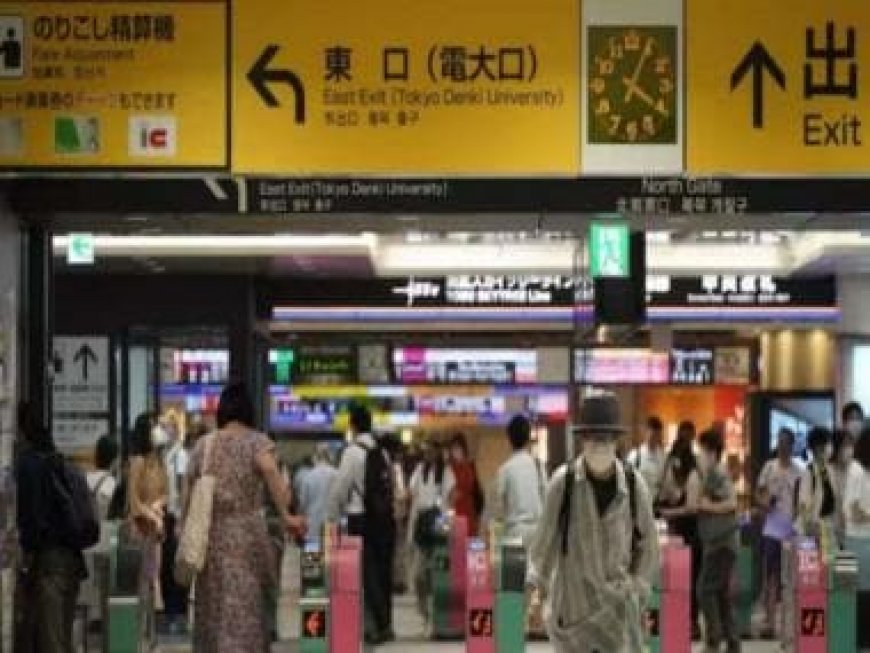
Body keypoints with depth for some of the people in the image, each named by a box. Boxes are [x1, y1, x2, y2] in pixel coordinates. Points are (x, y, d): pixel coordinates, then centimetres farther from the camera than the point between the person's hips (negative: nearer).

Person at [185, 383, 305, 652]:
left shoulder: (203, 445, 6)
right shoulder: (256, 441, -3)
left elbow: (190, 492, 6)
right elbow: (270, 471, -23)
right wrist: (286, 516, -25)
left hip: (210, 535, 3)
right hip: (247, 534, -3)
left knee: (213, 610, 9)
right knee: (245, 611, 2)